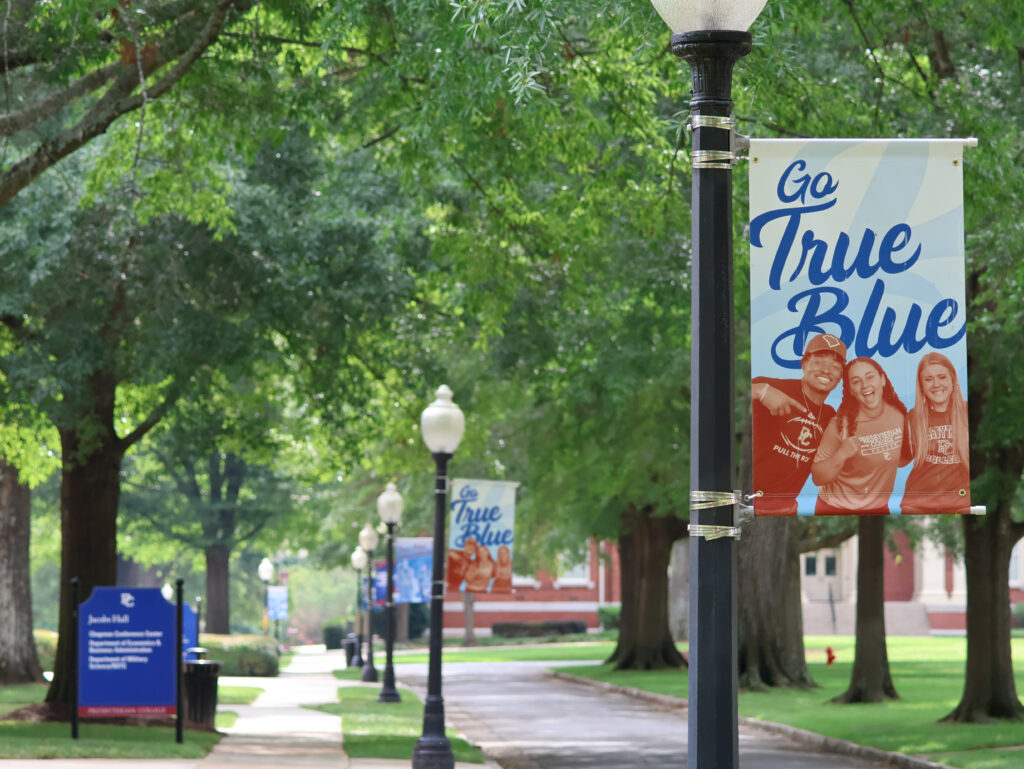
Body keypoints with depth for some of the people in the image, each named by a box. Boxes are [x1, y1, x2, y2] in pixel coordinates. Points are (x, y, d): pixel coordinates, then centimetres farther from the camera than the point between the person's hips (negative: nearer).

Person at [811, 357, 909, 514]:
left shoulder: (899, 414, -7)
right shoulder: (841, 424, -19)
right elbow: (817, 478, -17)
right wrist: (841, 455, -32)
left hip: (878, 507, 4)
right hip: (836, 508, -4)